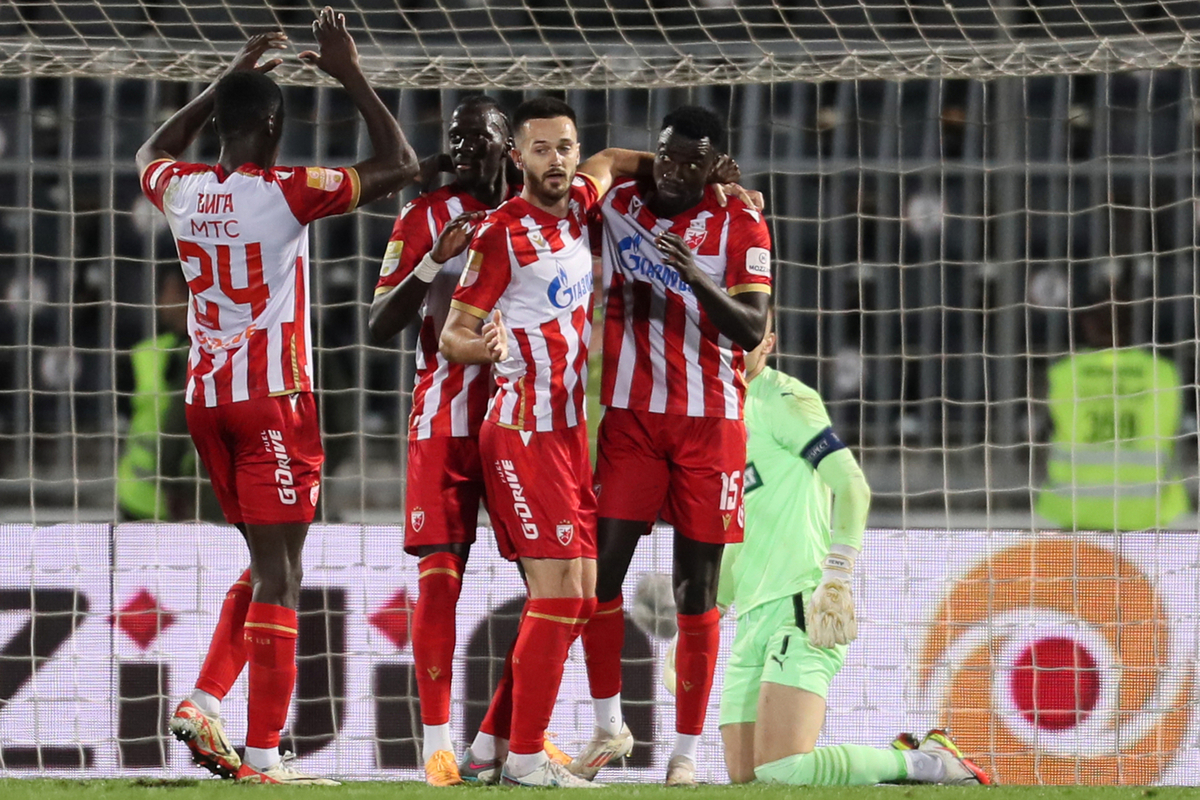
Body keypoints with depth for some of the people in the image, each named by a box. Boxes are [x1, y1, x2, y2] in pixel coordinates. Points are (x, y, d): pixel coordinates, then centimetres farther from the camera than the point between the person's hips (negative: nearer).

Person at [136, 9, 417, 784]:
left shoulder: (182, 191, 3)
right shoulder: (285, 193, -14)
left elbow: (154, 151, 30)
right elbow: (399, 166, -10)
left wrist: (232, 78, 30)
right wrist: (350, 75, -4)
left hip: (206, 398, 7)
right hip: (273, 398, -7)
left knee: (267, 560, 19)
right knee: (280, 572, -5)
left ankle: (205, 703, 5)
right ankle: (262, 755, -8)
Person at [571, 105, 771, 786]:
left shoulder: (740, 225, -3)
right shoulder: (616, 205, 3)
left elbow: (753, 330, -10)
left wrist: (697, 277, -25)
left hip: (710, 420, -2)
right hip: (630, 416, 2)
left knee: (697, 584, 0)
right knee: (603, 565, -7)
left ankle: (686, 752, 3)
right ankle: (609, 726, 10)